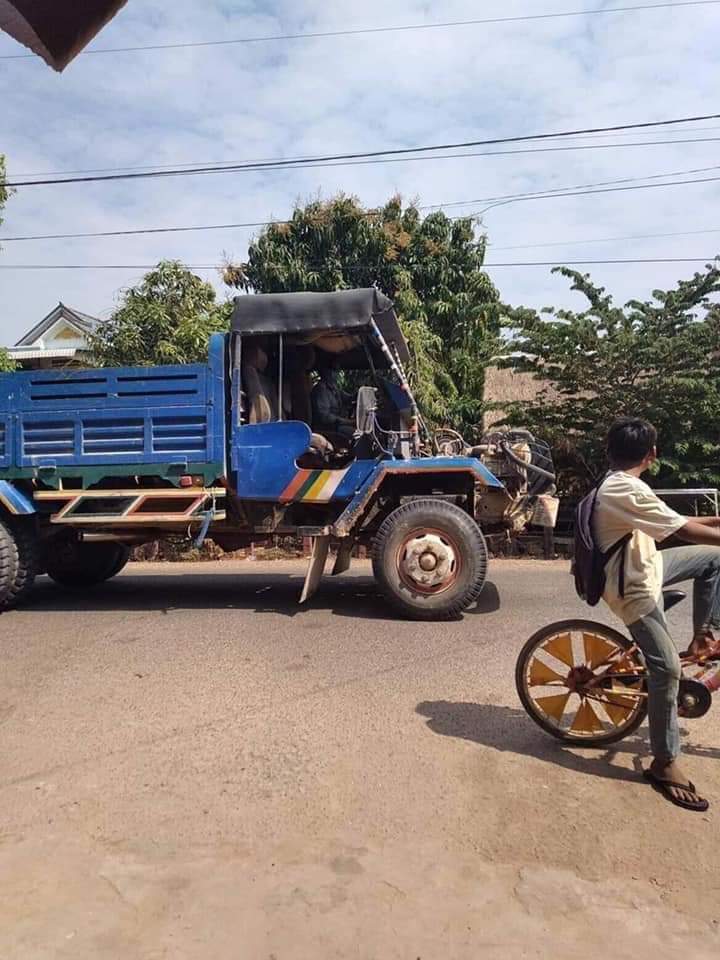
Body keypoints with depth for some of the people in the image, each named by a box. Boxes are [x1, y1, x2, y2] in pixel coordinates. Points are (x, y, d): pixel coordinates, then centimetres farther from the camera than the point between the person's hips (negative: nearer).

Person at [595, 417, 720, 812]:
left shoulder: (618, 484, 5)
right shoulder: (627, 490, -27)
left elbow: (674, 523, 12)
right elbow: (686, 532, -27)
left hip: (644, 566, 10)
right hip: (634, 587, -10)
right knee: (667, 668, -7)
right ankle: (664, 764, 7)